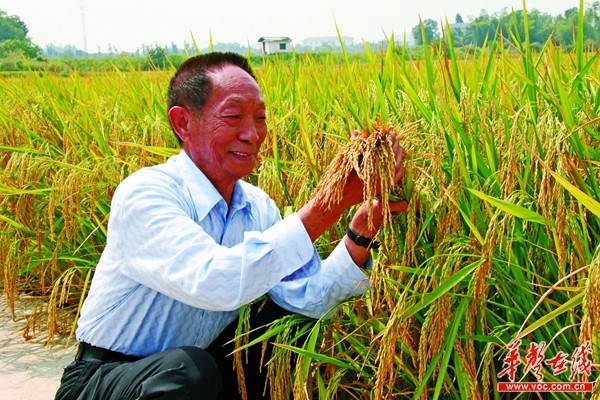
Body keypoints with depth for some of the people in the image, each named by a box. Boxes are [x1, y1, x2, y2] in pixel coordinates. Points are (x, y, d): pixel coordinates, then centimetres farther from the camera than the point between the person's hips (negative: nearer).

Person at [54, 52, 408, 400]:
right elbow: (216, 283, -41)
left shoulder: (257, 205, -3)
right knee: (188, 370, -35)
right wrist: (334, 198, -40)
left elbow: (308, 298, -13)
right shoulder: (143, 195, -24)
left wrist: (363, 227, -28)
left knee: (295, 317, -8)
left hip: (204, 363, 6)